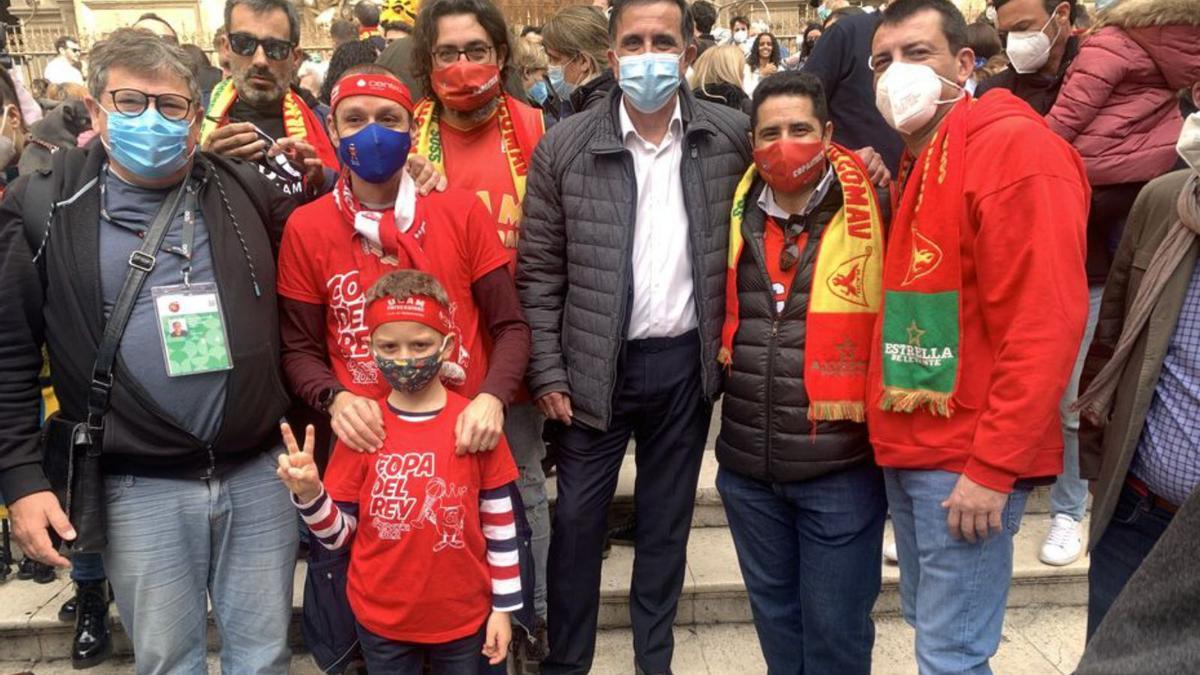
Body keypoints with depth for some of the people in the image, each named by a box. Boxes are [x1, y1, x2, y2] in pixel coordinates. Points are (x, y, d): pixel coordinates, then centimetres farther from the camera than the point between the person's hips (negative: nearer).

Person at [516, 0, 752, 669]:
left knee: (668, 519, 15)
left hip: (687, 362, 1)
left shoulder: (733, 136, -3)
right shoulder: (565, 146, -6)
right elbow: (538, 270, -3)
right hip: (597, 365, -1)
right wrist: (548, 373, -5)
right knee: (577, 518, 9)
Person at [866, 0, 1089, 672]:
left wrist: (993, 466, -21)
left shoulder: (1015, 146, -14)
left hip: (969, 459, -9)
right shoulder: (916, 163, 14)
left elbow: (1044, 322, -21)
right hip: (908, 450, 9)